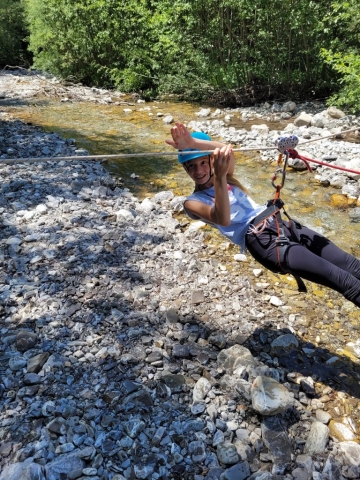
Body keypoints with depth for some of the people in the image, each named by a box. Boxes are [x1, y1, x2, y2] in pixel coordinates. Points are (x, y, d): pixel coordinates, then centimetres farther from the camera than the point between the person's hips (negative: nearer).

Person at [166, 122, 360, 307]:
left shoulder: (226, 177, 20)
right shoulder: (193, 202, 5)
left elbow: (228, 151, -6)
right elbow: (223, 219, -19)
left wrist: (193, 142, -19)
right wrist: (219, 176, -32)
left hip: (280, 223, 6)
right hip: (261, 240, -6)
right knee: (342, 279, -19)